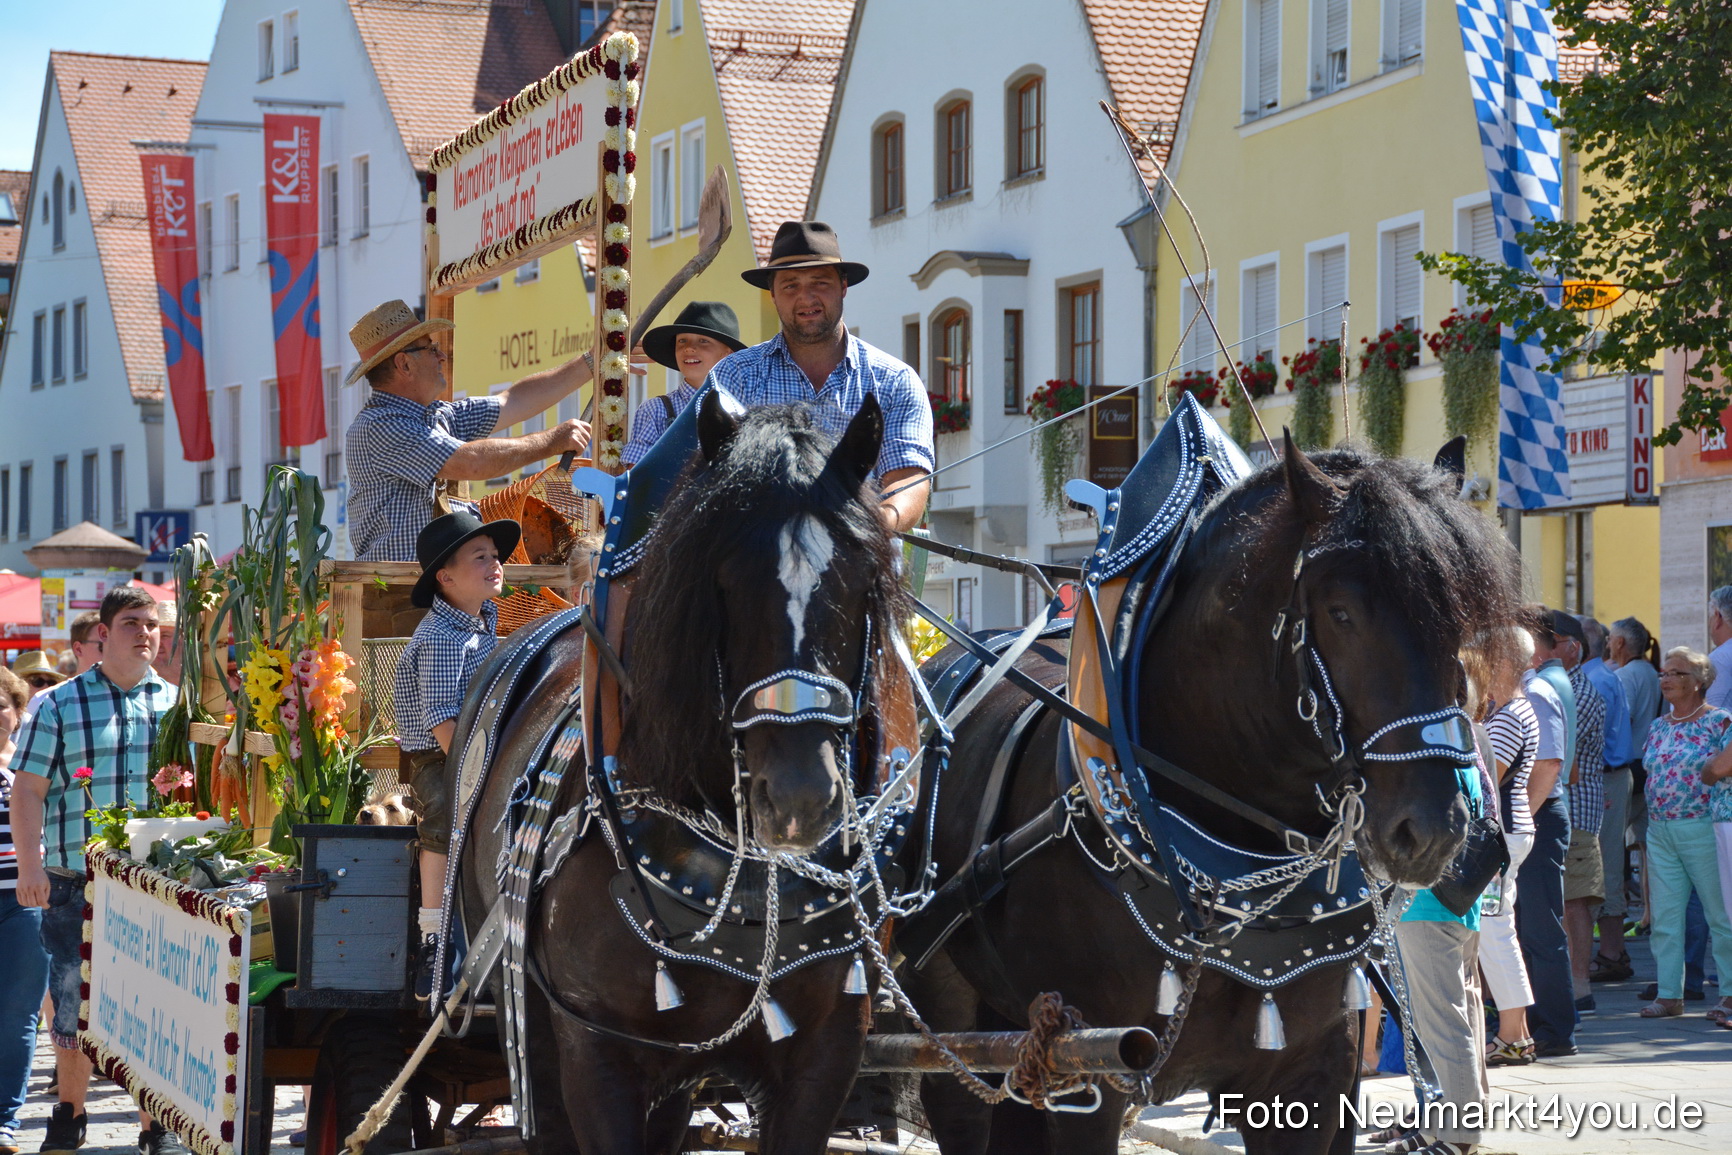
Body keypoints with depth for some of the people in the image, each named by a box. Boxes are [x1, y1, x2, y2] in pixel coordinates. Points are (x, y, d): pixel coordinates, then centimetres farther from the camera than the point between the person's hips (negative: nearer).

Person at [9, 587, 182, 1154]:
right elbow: (28, 789, 1)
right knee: (74, 1007, 5)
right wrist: (31, 865, -8)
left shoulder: (178, 704, 11)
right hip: (77, 883, -1)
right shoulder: (60, 705, 3)